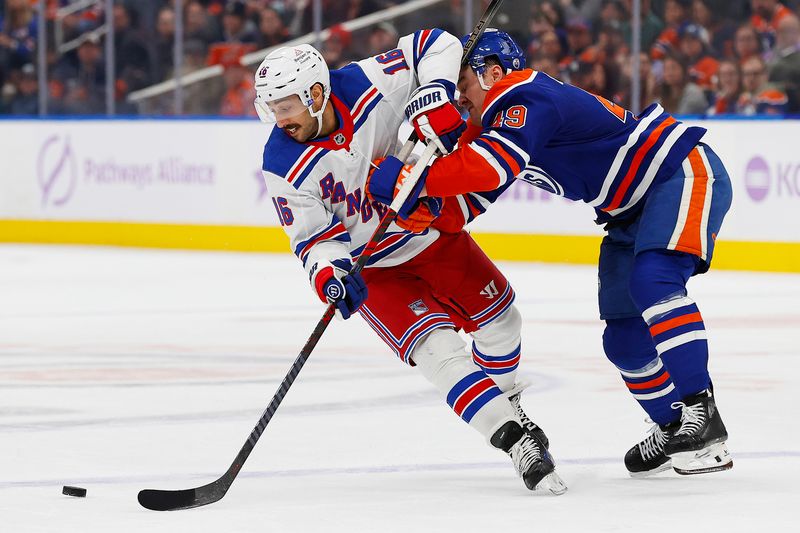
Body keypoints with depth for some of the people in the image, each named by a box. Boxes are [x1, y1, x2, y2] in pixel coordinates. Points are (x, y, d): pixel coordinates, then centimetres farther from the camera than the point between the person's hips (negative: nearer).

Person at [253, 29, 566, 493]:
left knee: (498, 317, 13)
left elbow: (435, 45, -14)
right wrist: (329, 275, -37)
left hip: (430, 227, 3)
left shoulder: (369, 84, -24)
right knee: (437, 349, -21)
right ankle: (519, 443, -21)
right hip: (373, 269, -3)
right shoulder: (285, 167, -23)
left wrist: (436, 95, -30)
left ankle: (508, 406, 40)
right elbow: (315, 238, -18)